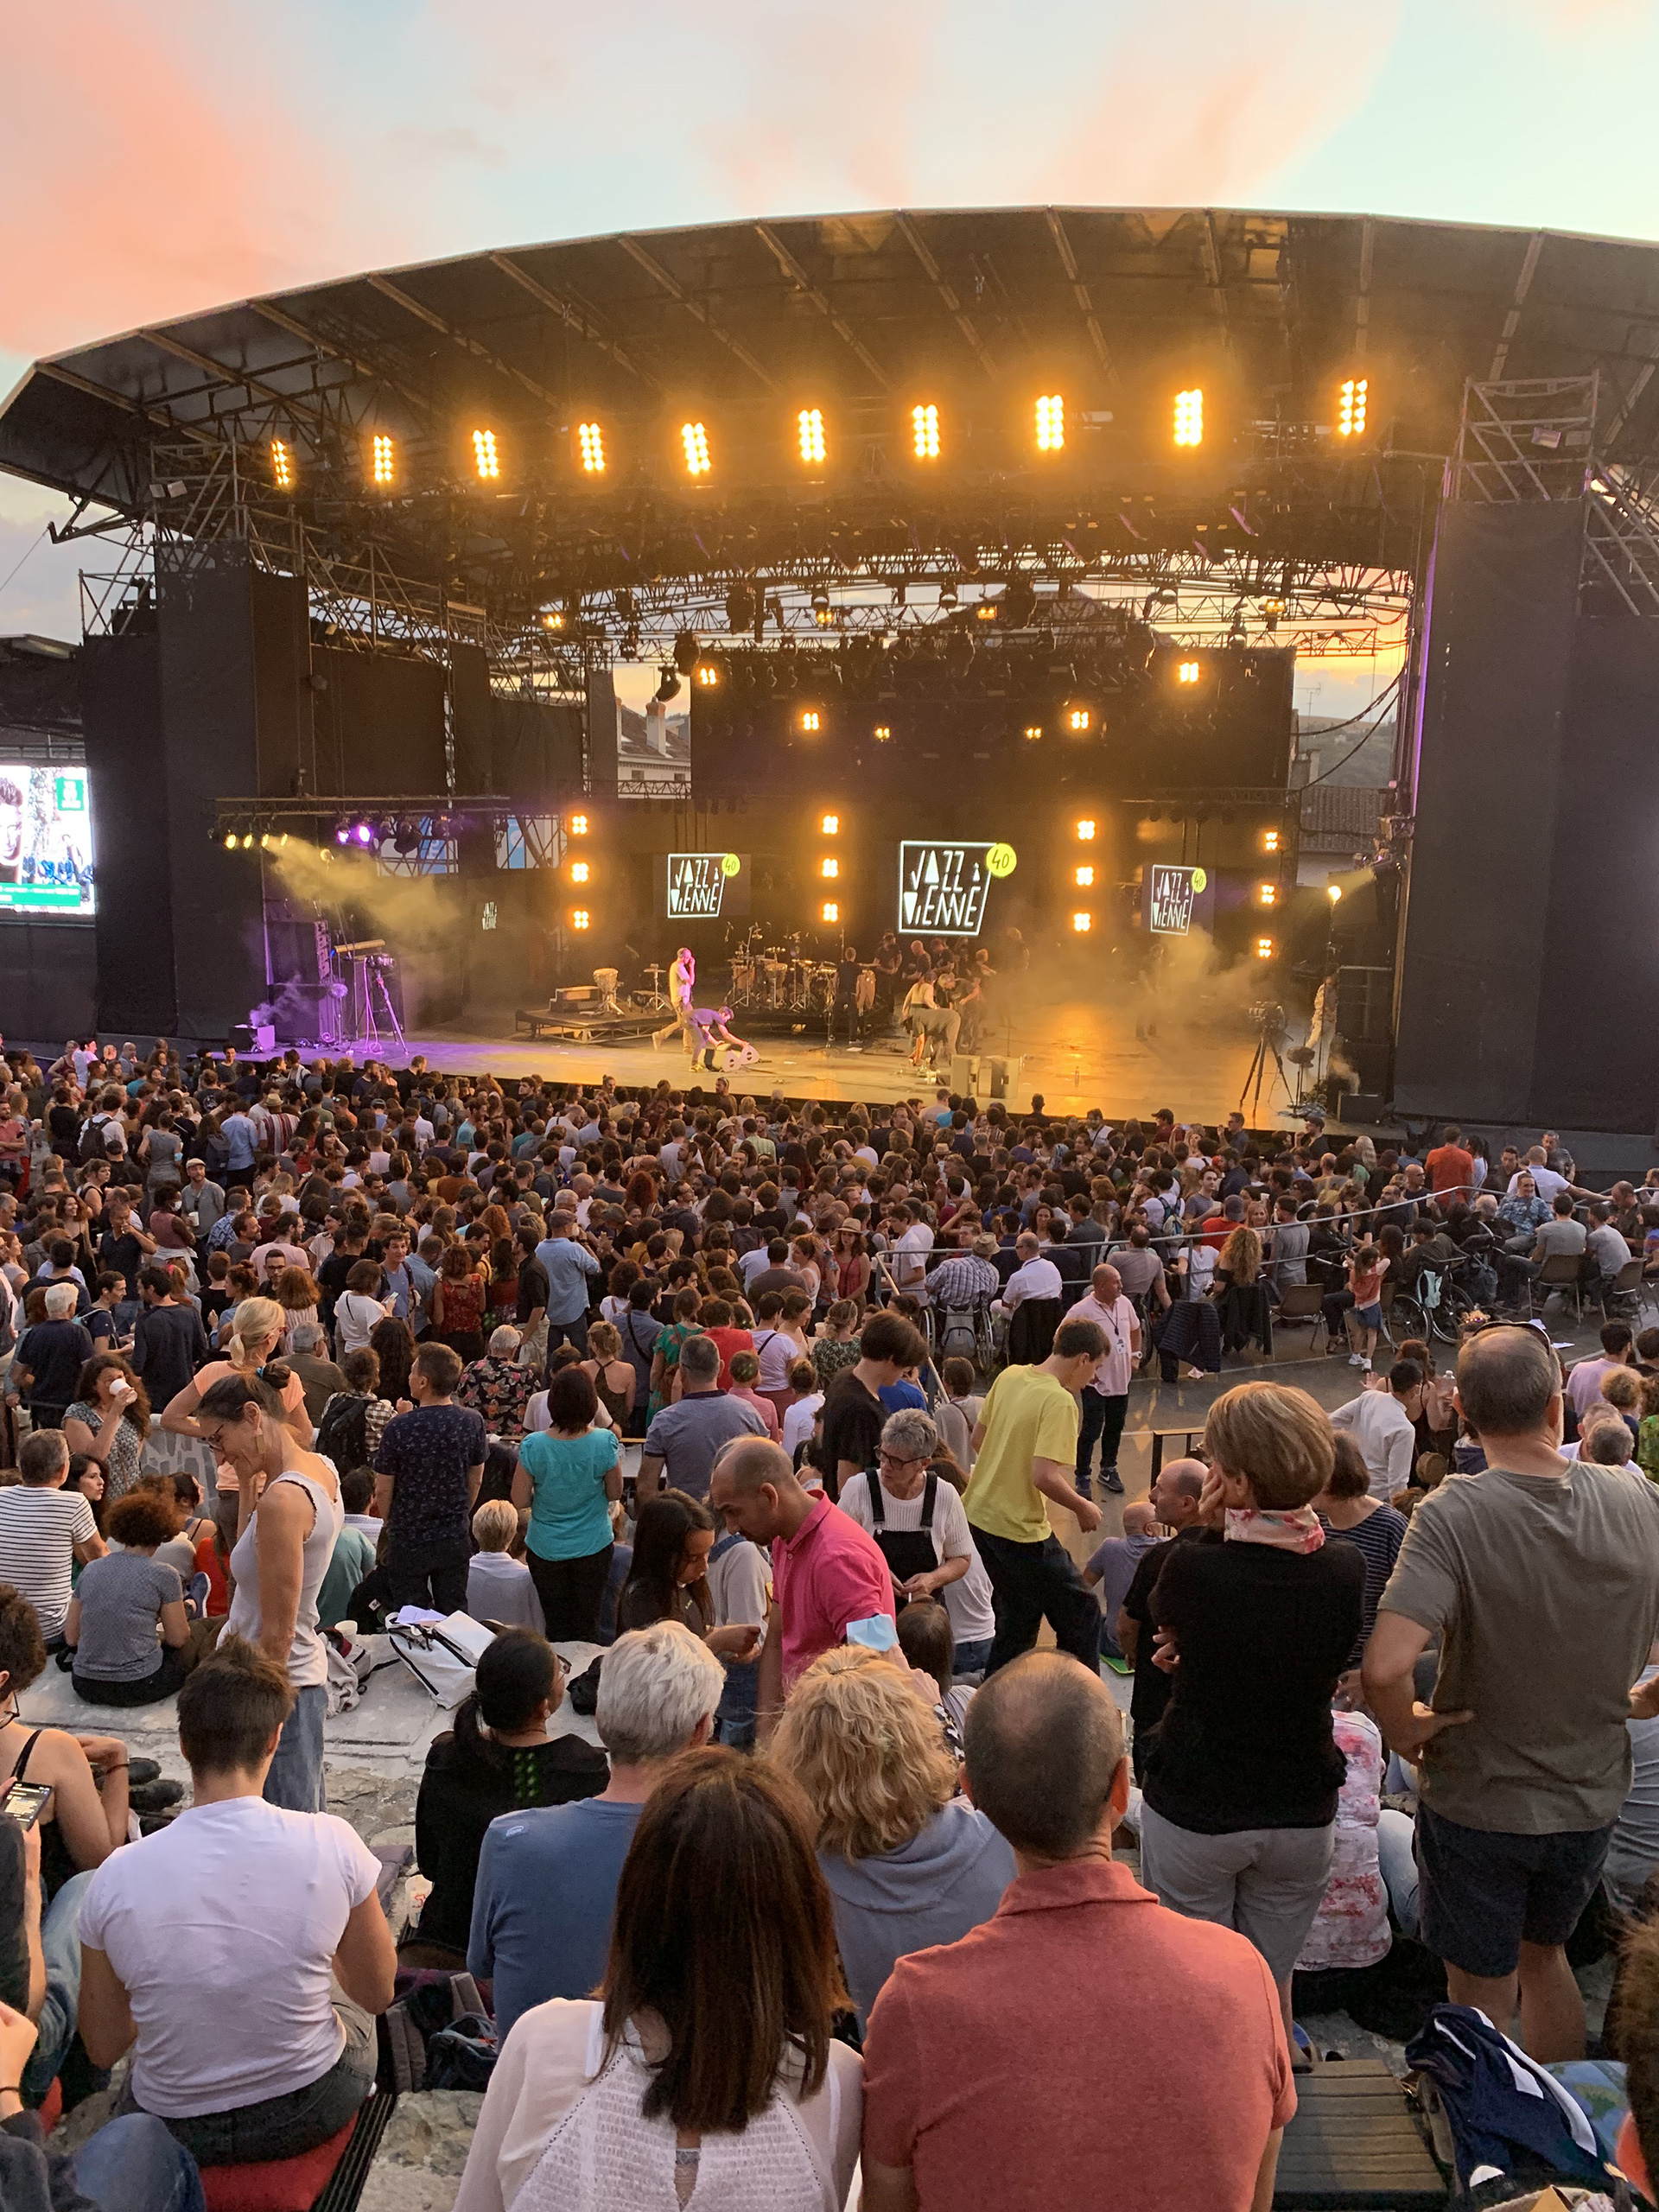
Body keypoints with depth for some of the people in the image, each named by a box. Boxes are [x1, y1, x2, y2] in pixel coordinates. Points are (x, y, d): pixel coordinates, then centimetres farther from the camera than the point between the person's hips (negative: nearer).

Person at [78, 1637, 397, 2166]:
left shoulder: (117, 1876, -20)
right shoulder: (331, 1844, -23)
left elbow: (103, 2048, -5)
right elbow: (377, 1994, -7)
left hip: (176, 2131, 1)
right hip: (309, 2111, -1)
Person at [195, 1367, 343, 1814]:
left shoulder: (282, 1499, -24)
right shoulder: (321, 1468, 3)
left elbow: (278, 1633, -21)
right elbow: (253, 1555, 18)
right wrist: (247, 1486, 7)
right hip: (306, 1673, 10)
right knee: (306, 1820, 19)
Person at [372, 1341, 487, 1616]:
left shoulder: (400, 1428, -20)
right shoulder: (472, 1422, -9)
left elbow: (383, 1490, -10)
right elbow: (475, 1481, 3)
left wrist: (390, 1524, 9)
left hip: (408, 1539, -3)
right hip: (455, 1539, 3)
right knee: (453, 1613, 16)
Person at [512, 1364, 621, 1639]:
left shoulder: (534, 1446, -19)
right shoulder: (604, 1442, -18)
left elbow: (519, 1500, -10)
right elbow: (614, 1493, -5)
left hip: (545, 1551, 0)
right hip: (593, 1548, 0)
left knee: (556, 1628, 17)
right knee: (587, 1626, 17)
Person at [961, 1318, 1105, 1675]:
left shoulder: (1009, 1376, 3)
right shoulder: (1060, 1401, -21)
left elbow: (978, 1438, 13)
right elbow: (1044, 1476, -27)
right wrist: (1083, 1508, -11)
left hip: (979, 1513, 9)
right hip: (1020, 1528, -8)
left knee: (1017, 1617, 24)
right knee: (1081, 1616, 8)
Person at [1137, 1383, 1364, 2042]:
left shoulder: (1193, 1567, -27)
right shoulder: (1346, 1571, -15)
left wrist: (1209, 1532, -14)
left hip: (1193, 1810, -3)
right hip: (1303, 1812, 3)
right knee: (1272, 1982, 23)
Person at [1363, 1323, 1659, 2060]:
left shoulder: (1453, 1515, -27)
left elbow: (1386, 1667, -36)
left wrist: (1403, 1727, -16)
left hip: (1478, 1800, -5)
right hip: (1592, 1798, 5)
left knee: (1482, 1992, 17)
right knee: (1544, 1953, 30)